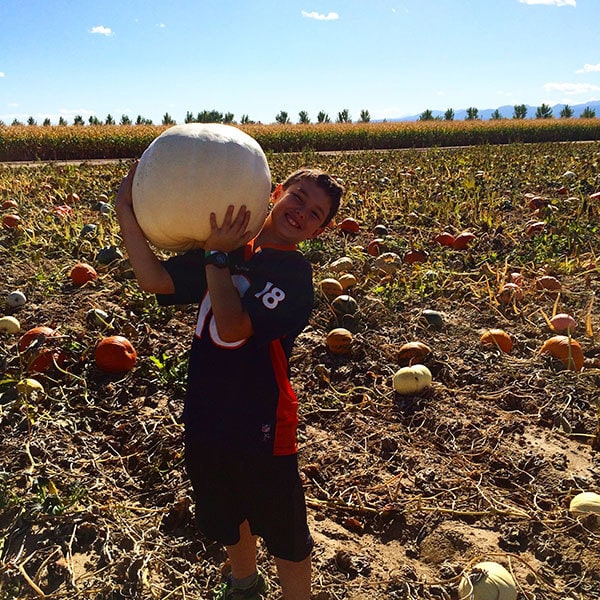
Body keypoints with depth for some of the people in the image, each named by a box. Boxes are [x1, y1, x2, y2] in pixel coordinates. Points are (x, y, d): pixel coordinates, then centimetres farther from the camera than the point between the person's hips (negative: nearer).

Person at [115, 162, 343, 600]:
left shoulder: (293, 271, -17)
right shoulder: (227, 248, 1)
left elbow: (233, 328, -28)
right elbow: (154, 279, -6)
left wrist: (217, 257, -24)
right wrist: (127, 211, -11)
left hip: (262, 424, -6)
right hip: (207, 413, 7)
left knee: (284, 532, 12)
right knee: (226, 516, 29)